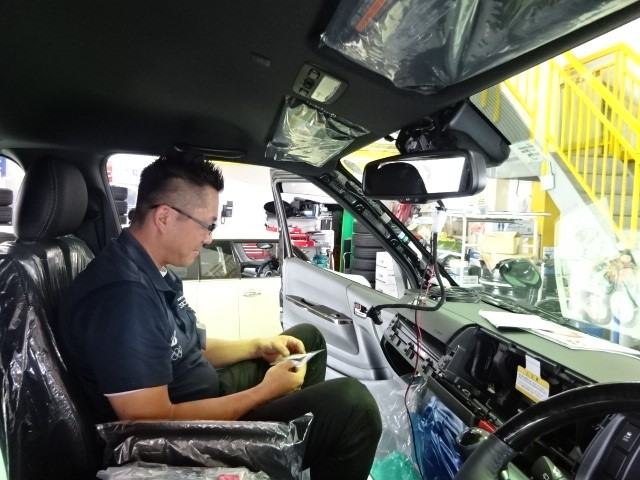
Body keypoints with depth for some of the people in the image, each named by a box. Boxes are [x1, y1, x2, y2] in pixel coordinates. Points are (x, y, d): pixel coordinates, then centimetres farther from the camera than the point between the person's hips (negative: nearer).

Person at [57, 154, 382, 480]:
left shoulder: (154, 272, 3)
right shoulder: (123, 294, -30)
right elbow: (154, 423, -29)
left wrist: (258, 346, 3)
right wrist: (264, 392, -21)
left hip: (204, 393, 10)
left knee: (308, 337, 17)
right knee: (349, 404, -23)